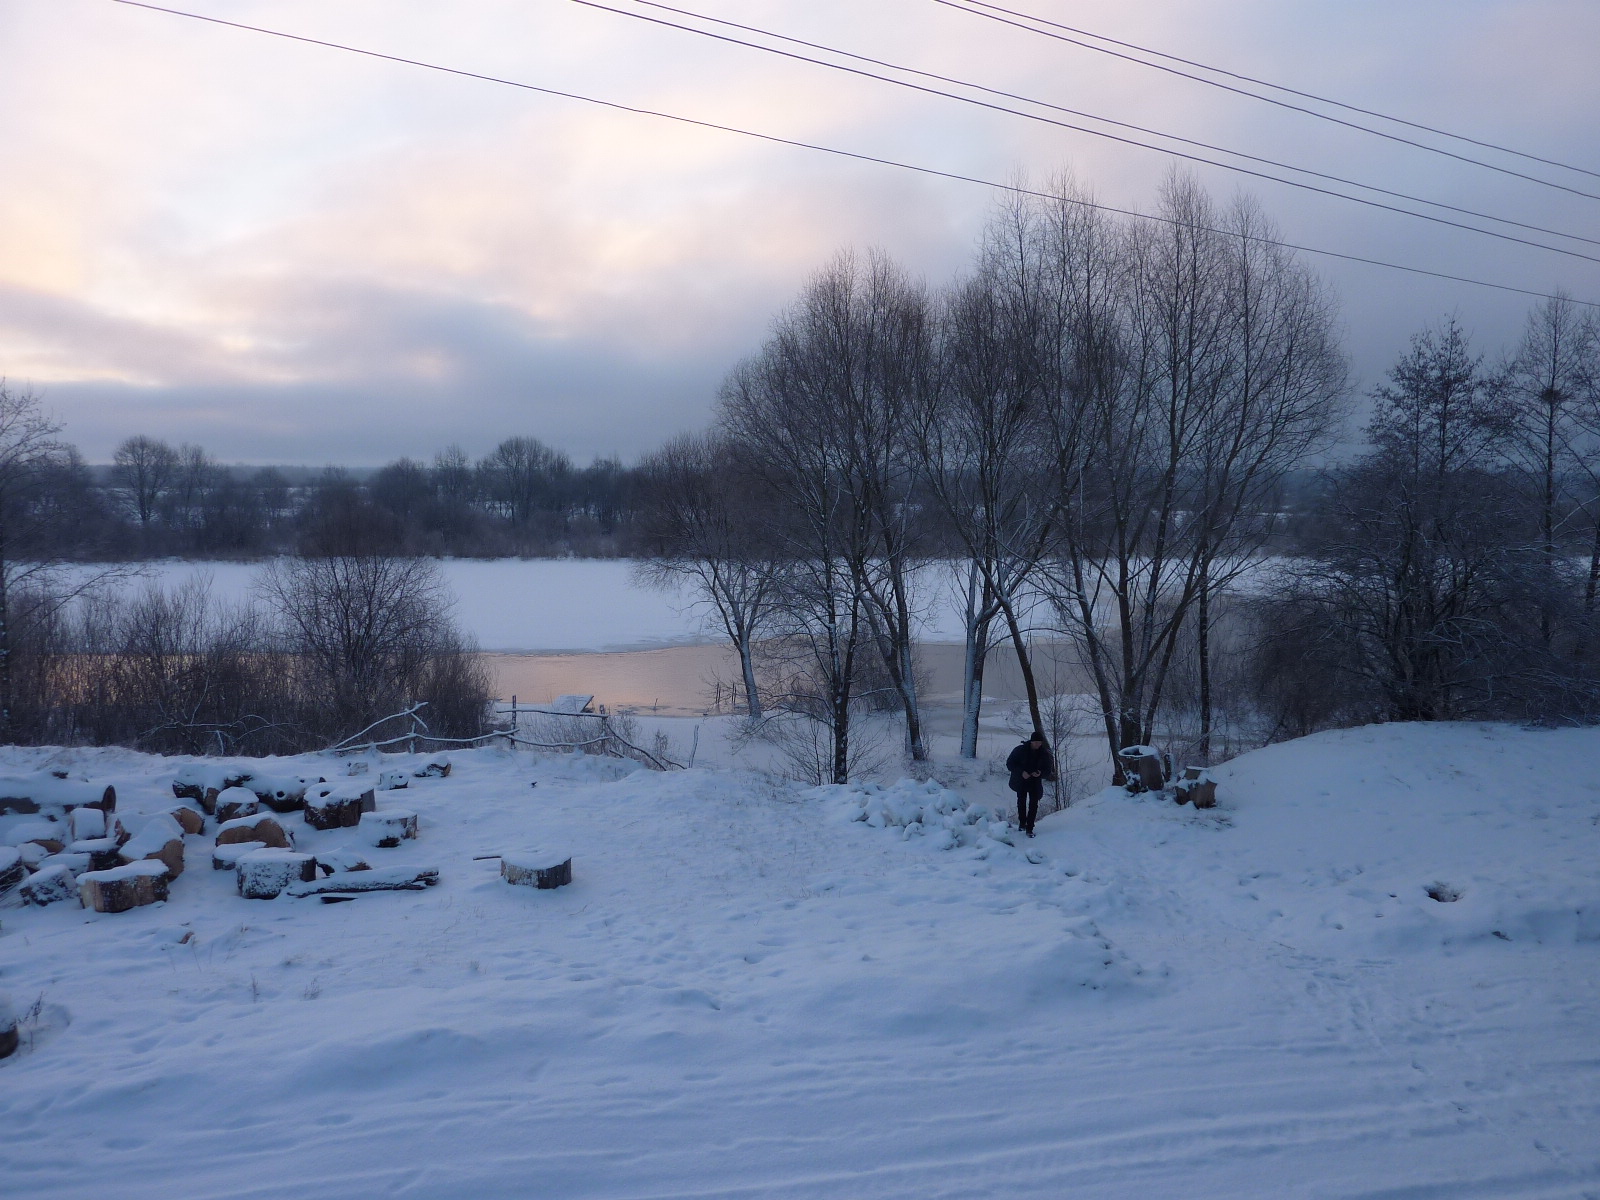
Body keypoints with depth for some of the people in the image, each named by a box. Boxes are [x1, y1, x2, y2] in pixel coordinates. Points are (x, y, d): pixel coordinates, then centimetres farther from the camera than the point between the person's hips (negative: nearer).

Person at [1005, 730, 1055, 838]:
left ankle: (1029, 828, -4)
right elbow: (1009, 763, -8)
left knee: (1033, 804, -7)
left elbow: (1048, 770, 3)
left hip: (1035, 782, 1)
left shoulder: (1045, 754, -6)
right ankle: (1022, 822, 30)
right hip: (1021, 781, 0)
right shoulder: (1020, 750, -12)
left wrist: (1040, 773, -21)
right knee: (1021, 802, 8)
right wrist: (1021, 772, -22)